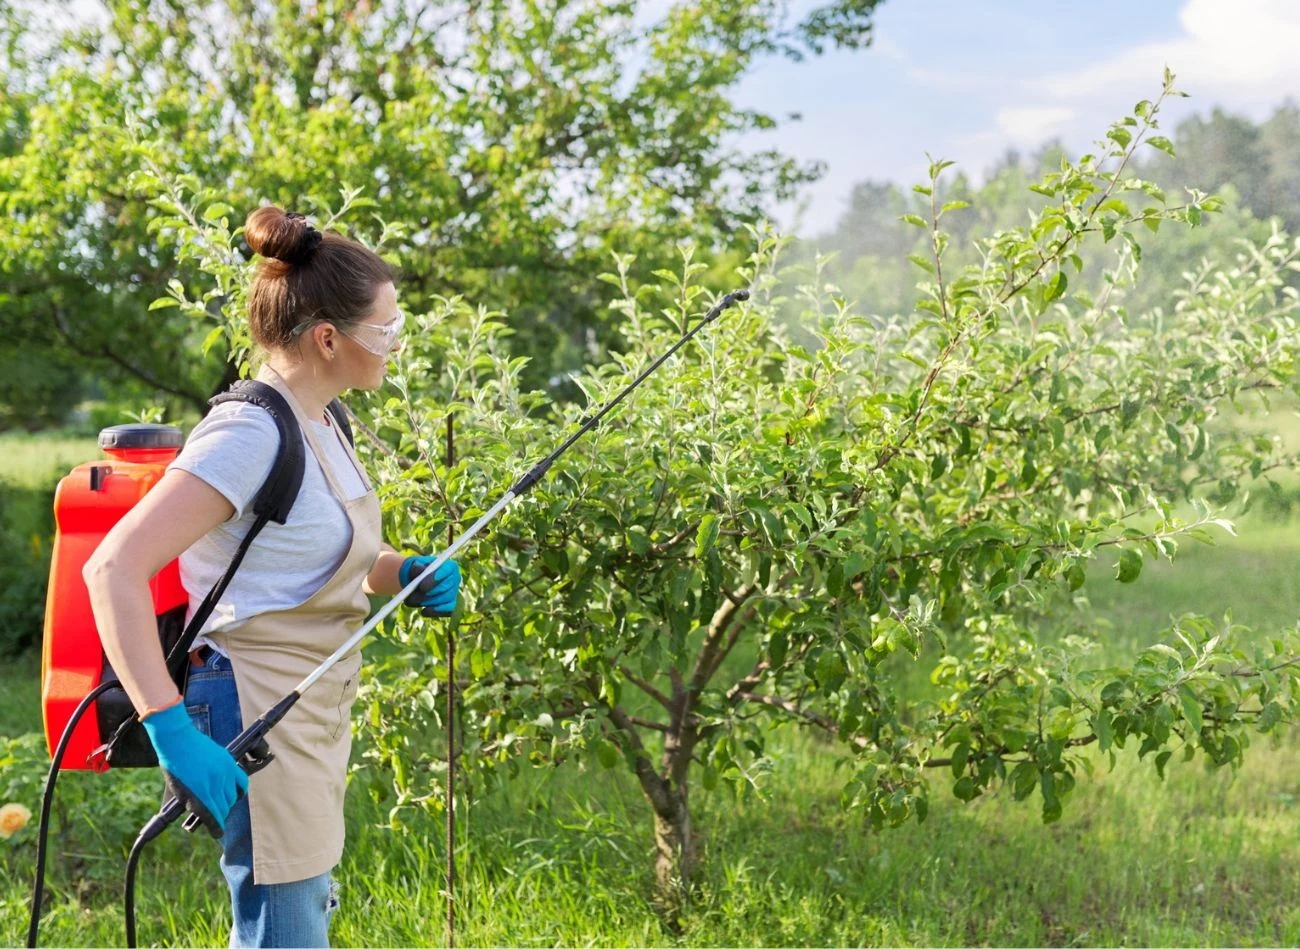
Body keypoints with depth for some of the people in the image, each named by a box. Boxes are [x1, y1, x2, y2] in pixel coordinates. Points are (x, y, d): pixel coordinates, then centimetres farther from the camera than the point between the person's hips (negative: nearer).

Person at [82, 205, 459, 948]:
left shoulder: (318, 423, 7)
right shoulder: (251, 433, -21)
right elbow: (114, 568, -28)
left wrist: (404, 573, 1)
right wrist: (171, 729, -34)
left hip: (314, 718, 10)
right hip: (258, 724, -10)